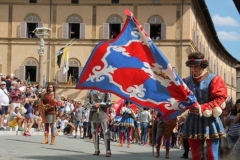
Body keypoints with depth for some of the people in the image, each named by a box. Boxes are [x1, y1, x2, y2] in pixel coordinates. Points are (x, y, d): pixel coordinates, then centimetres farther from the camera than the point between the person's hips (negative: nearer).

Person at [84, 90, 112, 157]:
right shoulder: (90, 91, 9)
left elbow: (109, 103, 1)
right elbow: (86, 103, 5)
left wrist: (101, 104, -14)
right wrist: (93, 105, -13)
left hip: (102, 113, -2)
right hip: (93, 113, 2)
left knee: (106, 132, -11)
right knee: (94, 132, 6)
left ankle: (108, 151, -12)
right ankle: (97, 150, 13)